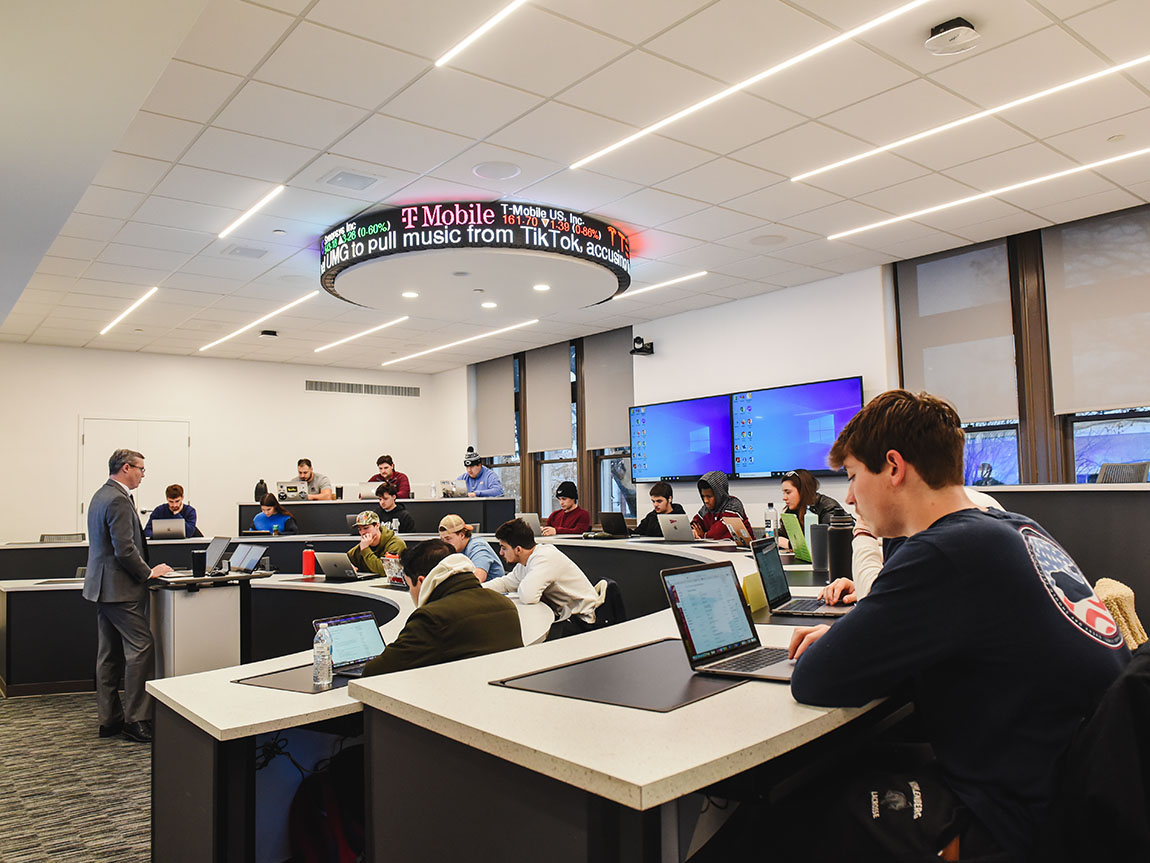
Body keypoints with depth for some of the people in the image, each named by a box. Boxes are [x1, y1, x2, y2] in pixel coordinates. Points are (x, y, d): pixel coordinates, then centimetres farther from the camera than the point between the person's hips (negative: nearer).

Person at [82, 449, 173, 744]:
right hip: (120, 587, -11)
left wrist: (144, 570, 19)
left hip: (103, 585, 11)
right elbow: (125, 550, -23)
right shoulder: (118, 500, -18)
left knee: (109, 654, 13)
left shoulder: (102, 495, 16)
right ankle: (135, 720, -4)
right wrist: (149, 573, -10)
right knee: (141, 648, -8)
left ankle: (110, 719, 20)